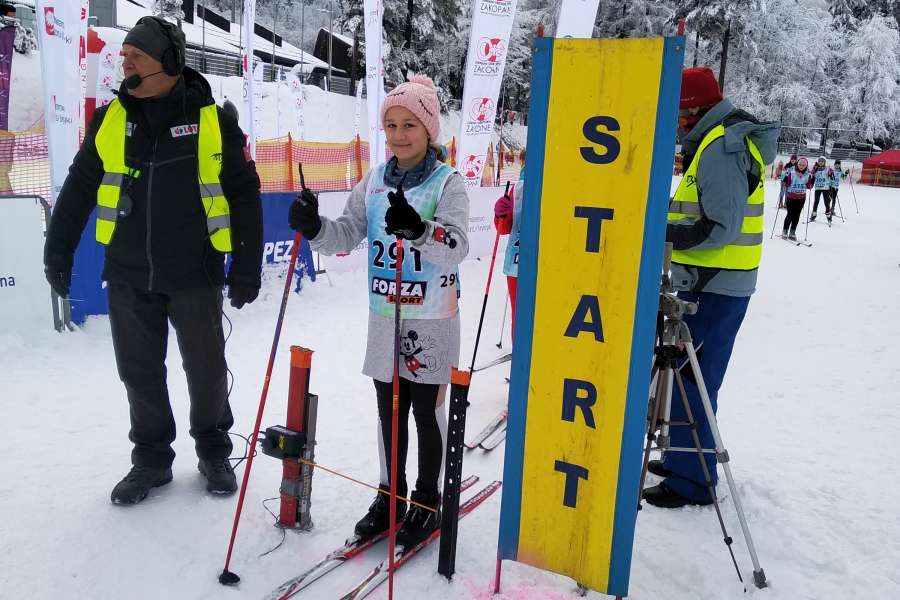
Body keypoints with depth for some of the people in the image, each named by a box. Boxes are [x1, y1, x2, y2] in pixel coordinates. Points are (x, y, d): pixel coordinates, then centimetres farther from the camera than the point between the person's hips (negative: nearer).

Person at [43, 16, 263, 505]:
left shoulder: (214, 120, -5)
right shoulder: (110, 119, 4)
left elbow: (244, 197, -3)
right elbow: (78, 189, 12)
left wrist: (246, 269, -5)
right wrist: (58, 253, 12)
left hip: (195, 275, -3)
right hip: (128, 275, 3)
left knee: (206, 370, 9)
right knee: (139, 372, 12)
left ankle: (213, 451, 31)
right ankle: (151, 458, 30)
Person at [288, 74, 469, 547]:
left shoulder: (448, 183, -9)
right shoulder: (373, 182, 5)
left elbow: (455, 248, -23)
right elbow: (346, 237, 2)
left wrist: (418, 228, -41)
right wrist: (313, 226, -18)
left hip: (431, 322, -4)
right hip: (383, 319, 5)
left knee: (427, 413, 8)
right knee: (389, 412, 15)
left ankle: (427, 501, 26)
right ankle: (390, 495, 33)